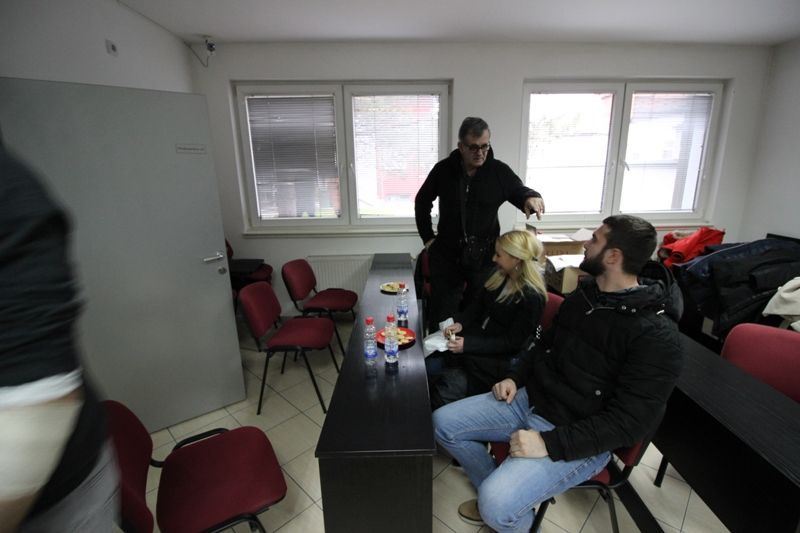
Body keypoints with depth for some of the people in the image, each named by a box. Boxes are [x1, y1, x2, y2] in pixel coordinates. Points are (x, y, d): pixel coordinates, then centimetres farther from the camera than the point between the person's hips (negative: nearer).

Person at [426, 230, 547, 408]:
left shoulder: (532, 297, -19)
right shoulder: (499, 275, 3)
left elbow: (513, 342, -18)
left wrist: (467, 345, -23)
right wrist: (460, 323, -8)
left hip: (499, 358, -7)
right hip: (477, 338, 7)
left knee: (449, 387, -21)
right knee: (428, 366, -9)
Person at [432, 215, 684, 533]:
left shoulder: (656, 335, -19)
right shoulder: (582, 295, 4)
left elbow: (630, 422, -21)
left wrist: (550, 443, -25)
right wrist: (515, 377, 2)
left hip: (579, 438, -7)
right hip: (530, 399, 7)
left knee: (497, 507, -25)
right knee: (443, 423, 1)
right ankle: (497, 497, 21)